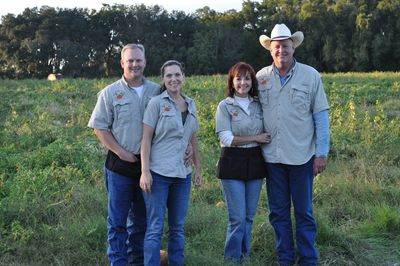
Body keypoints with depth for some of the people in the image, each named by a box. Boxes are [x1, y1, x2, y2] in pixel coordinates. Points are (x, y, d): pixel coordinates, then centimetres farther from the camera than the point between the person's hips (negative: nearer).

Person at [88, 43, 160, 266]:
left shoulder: (156, 91, 4)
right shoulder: (110, 93, -1)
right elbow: (100, 127, -2)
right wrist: (121, 152, -10)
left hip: (148, 164, 3)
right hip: (120, 164, -2)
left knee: (142, 218, 14)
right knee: (117, 218, 3)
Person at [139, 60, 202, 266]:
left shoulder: (190, 104, 11)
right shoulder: (157, 103, -5)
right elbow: (146, 138, -8)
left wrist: (198, 167, 14)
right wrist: (145, 171, -14)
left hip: (183, 173, 5)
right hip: (158, 173, -5)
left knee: (178, 227, 12)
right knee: (155, 228, -2)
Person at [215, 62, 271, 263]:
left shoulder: (259, 105, 8)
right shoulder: (225, 106, -4)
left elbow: (266, 135, 18)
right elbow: (227, 139, -12)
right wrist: (256, 138, -11)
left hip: (255, 163, 4)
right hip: (232, 163, -4)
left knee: (249, 216, 11)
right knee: (237, 218, -4)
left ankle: (244, 256, 24)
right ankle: (232, 258, 10)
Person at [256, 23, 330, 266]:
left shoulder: (310, 76, -4)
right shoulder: (261, 78, 1)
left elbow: (321, 116, -3)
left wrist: (322, 153, -7)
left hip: (301, 155, -2)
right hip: (272, 156, 3)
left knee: (304, 211, 6)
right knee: (278, 211, 12)